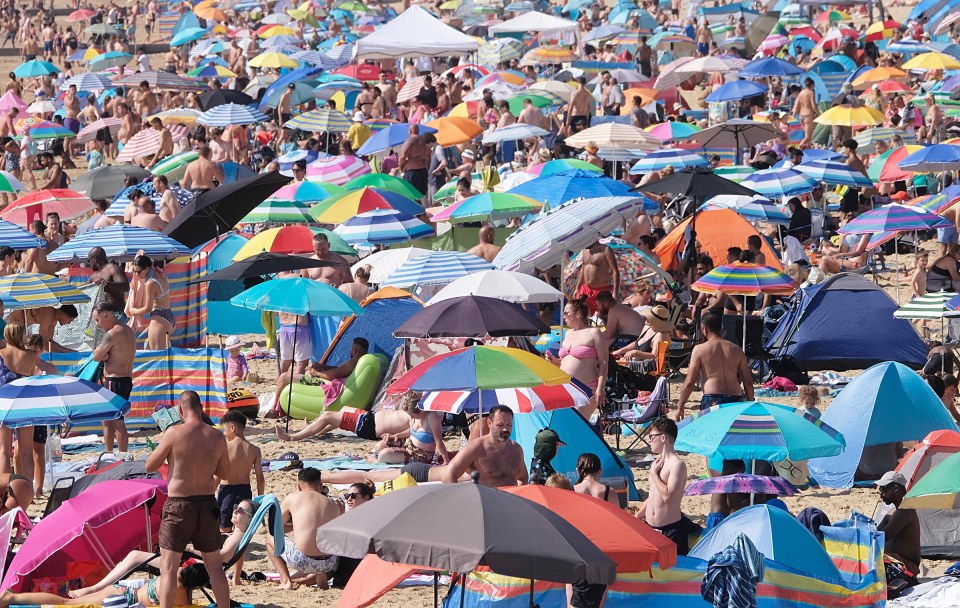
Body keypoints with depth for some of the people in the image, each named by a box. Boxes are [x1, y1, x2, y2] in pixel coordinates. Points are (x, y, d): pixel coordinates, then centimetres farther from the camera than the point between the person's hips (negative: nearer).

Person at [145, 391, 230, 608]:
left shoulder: (175, 433, -13)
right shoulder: (217, 437, -1)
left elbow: (149, 466, -4)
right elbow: (225, 473, 12)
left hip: (179, 505, -4)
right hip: (207, 504, 4)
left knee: (168, 568, -1)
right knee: (215, 567, 14)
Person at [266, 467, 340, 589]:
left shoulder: (292, 498, 5)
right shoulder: (333, 505, 13)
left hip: (303, 561, -4)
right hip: (329, 564, 4)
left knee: (271, 540, 25)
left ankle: (286, 581, 10)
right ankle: (320, 575, 10)